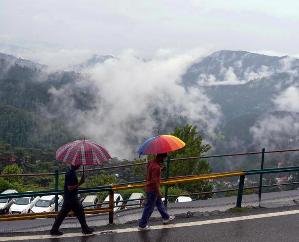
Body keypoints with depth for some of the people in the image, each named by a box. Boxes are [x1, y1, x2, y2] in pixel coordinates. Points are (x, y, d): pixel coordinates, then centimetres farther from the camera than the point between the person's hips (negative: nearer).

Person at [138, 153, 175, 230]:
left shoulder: (152, 162, 2)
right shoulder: (156, 167, -28)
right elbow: (154, 181, -28)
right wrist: (158, 192, -21)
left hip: (149, 187, 10)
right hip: (152, 189, -10)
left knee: (159, 203, 25)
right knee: (149, 208, 3)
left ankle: (166, 217, 42)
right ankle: (142, 225, 14)